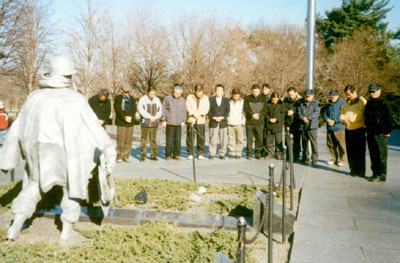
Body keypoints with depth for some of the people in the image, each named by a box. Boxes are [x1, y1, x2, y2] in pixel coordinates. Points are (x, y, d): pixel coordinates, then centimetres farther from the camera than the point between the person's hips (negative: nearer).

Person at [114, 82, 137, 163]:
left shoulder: (132, 99, 16)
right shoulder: (118, 98, 3)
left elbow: (134, 109, 5)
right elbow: (118, 110, -7)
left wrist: (131, 117, -13)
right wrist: (125, 118, -15)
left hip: (130, 123, 4)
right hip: (121, 123, -4)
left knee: (128, 141, 4)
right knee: (120, 140, -5)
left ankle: (126, 156, 11)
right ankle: (119, 156, 4)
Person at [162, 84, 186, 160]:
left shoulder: (182, 100, 11)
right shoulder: (168, 98, 0)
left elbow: (184, 111, 18)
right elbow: (163, 109, 3)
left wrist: (183, 120, 11)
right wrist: (164, 120, -1)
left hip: (179, 123, 3)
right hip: (170, 123, -3)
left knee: (178, 140, 3)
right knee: (169, 140, -4)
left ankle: (176, 155, 12)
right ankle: (168, 154, 8)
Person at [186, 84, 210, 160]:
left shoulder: (205, 98, 11)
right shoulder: (189, 97, 6)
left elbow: (207, 108, 2)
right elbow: (188, 107, -3)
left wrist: (200, 114, -14)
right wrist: (193, 114, -18)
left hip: (201, 120, 1)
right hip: (191, 120, -1)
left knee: (201, 138, 0)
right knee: (190, 137, -2)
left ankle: (200, 153, 11)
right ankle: (190, 153, 8)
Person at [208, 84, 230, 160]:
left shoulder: (226, 100, 12)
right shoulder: (211, 99, 9)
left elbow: (227, 111, 4)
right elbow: (209, 111, 3)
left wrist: (221, 117, -11)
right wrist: (214, 117, -11)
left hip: (223, 123, 1)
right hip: (213, 122, -1)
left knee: (223, 140, -1)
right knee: (213, 139, -4)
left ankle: (222, 154, 9)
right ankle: (211, 154, 5)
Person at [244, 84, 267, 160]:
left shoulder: (263, 98, 8)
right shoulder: (247, 98, 6)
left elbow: (265, 109, 2)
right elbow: (246, 108, -2)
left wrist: (259, 115, -14)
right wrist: (252, 115, -16)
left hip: (260, 122, 1)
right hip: (249, 122, -1)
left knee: (259, 139, 2)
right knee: (249, 139, 1)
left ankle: (258, 153, 15)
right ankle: (249, 154, 10)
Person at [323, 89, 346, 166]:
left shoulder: (342, 103, -4)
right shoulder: (329, 104, 15)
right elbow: (325, 113, 15)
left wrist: (334, 121, -14)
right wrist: (328, 119, -6)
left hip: (339, 127, -6)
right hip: (330, 128, 6)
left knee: (341, 144, -3)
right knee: (330, 144, 8)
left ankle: (342, 159, 7)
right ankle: (333, 158, 20)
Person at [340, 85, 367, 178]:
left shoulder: (362, 101, -8)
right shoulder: (347, 102, 16)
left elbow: (359, 115, -21)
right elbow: (342, 114, 10)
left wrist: (349, 119, -18)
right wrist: (344, 120, -10)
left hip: (359, 130, -7)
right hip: (348, 130, 7)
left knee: (359, 152, -2)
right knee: (350, 152, 11)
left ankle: (360, 172, 5)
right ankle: (353, 170, 22)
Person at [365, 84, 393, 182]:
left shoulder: (384, 103, -8)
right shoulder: (369, 103, 14)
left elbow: (388, 118, -10)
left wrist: (387, 131, -12)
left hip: (380, 133, -8)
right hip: (370, 133, 8)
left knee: (381, 155, -2)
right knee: (373, 154, 12)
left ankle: (381, 175, 3)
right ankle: (375, 173, 22)